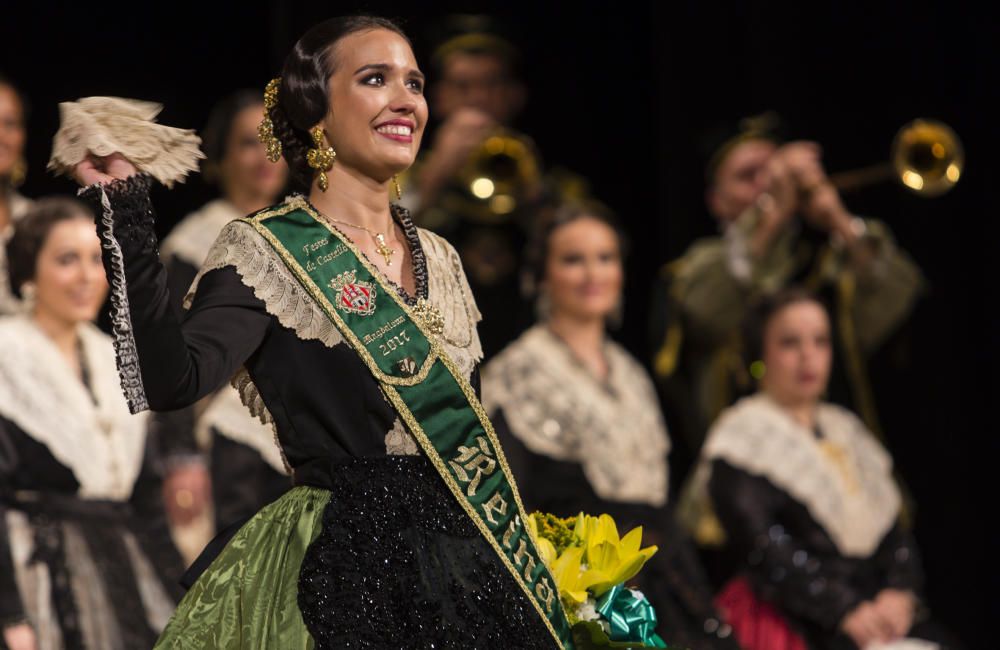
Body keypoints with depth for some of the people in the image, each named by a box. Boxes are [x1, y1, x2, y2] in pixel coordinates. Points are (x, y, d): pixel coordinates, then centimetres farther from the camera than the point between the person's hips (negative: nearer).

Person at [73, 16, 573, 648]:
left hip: (473, 566, 6)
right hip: (351, 574, -6)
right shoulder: (267, 252, -8)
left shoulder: (439, 258, 11)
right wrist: (126, 207, -30)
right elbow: (172, 380, -25)